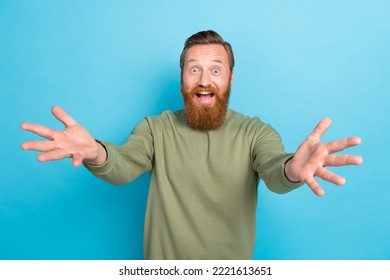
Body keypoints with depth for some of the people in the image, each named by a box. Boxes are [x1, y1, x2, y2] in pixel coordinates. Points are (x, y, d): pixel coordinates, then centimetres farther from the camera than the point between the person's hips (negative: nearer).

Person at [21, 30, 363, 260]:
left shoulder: (255, 131, -9)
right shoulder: (155, 128, -6)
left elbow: (274, 172, -25)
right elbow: (122, 167, -19)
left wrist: (291, 169, -50)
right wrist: (96, 153, -44)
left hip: (232, 269, 0)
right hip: (165, 266, 1)